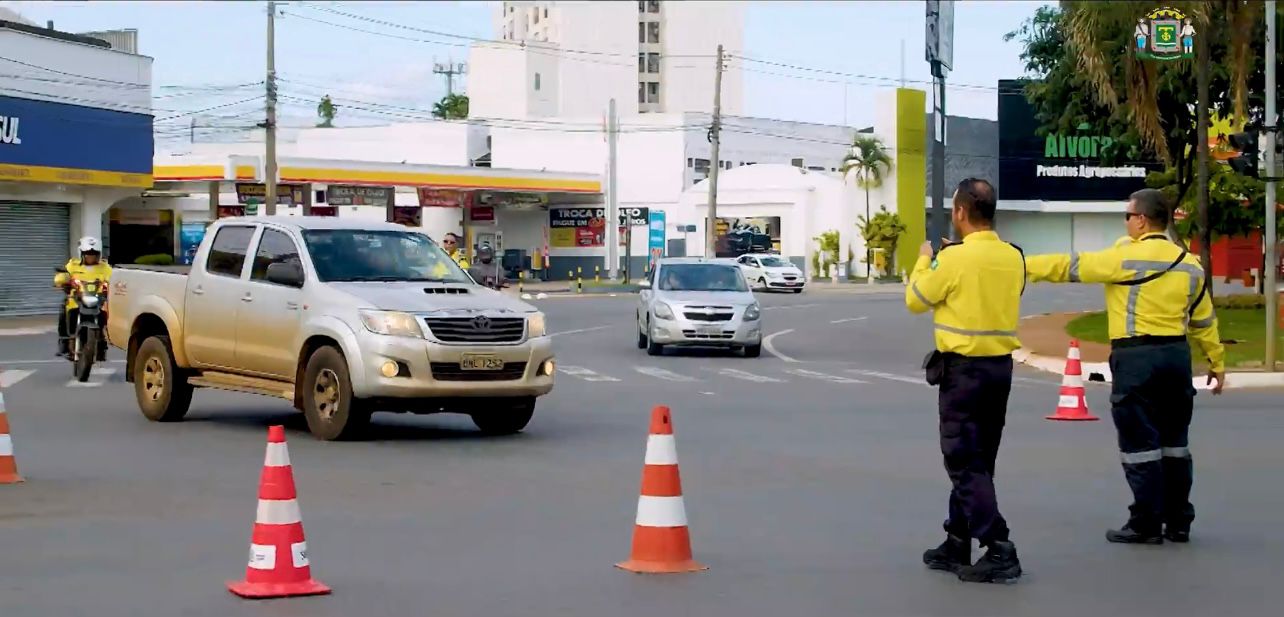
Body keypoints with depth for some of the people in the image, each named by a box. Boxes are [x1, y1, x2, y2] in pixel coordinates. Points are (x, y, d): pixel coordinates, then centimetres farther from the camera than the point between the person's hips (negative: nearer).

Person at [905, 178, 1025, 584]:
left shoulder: (953, 259, -16)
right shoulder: (1014, 257, 3)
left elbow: (915, 301, -3)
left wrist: (925, 260, 13)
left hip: (963, 369, -7)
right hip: (1001, 366, 7)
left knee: (966, 464, -3)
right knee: (975, 461, 16)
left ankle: (999, 550, -12)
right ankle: (957, 544, 24)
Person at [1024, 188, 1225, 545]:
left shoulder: (1125, 257, -10)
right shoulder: (1189, 264, 8)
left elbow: (1070, 267, -7)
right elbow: (1204, 321, 14)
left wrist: (1023, 265, 1)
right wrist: (1217, 362, 23)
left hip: (1137, 357, -6)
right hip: (1177, 356, 6)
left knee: (1140, 443, 0)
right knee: (1174, 442, 14)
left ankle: (1146, 524, 3)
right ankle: (1179, 522, 19)